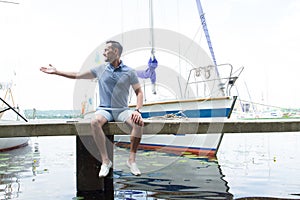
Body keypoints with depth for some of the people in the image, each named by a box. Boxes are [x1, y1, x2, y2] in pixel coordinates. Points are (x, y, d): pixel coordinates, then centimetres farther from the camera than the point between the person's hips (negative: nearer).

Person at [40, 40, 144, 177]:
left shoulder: (129, 72, 5)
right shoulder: (101, 69, 11)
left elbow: (139, 92, 5)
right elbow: (77, 75, 18)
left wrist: (137, 110, -11)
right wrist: (56, 72, 17)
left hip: (122, 110, -1)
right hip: (104, 109, 1)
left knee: (138, 123, -32)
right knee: (95, 122, -34)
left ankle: (132, 160, -20)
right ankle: (105, 161, -26)